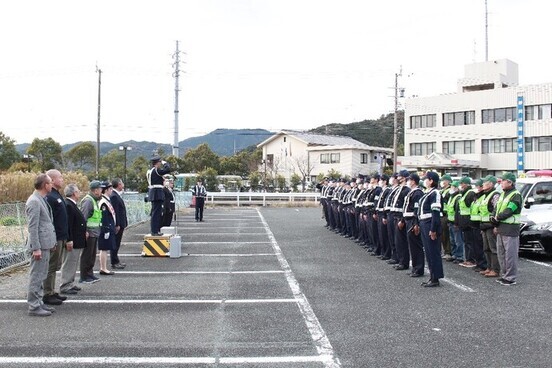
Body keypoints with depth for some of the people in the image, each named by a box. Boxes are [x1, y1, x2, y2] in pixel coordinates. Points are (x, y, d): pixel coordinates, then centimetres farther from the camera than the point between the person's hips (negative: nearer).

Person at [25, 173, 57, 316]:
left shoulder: (42, 200, 13)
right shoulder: (34, 201, -16)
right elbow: (32, 227, -19)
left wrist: (52, 242, 18)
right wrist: (36, 248, -21)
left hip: (46, 244, 10)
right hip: (40, 245, -10)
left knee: (41, 276, 16)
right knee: (36, 276, -2)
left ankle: (39, 303, 25)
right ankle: (34, 306, 5)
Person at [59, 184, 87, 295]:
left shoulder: (72, 205, 15)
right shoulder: (67, 205, -19)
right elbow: (67, 224, -23)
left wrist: (84, 232, 20)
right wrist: (69, 240, -25)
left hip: (76, 242, 11)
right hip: (72, 242, -11)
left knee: (73, 264, 17)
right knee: (68, 265, -3)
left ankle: (70, 284, 25)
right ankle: (65, 287, 3)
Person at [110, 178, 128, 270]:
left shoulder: (117, 195, 14)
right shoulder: (114, 196, -17)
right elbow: (115, 211, -21)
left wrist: (124, 223, 17)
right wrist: (117, 225, -21)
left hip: (120, 223, 10)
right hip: (117, 224, -10)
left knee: (117, 243, 16)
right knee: (115, 244, -2)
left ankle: (116, 261, 25)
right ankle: (114, 263, 4)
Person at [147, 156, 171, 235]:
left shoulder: (150, 171, 15)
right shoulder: (156, 170, -15)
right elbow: (168, 170, -22)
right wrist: (165, 163, -7)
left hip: (152, 192, 10)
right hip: (157, 193, -10)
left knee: (155, 212, 17)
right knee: (156, 212, -6)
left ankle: (153, 230, 26)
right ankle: (155, 231, -3)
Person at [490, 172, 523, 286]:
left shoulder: (516, 196, -12)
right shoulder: (503, 194, 17)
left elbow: (508, 211, -20)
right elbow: (496, 209, 16)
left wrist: (497, 218, -9)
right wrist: (493, 218, -3)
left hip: (510, 229, -9)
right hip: (500, 228, 9)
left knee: (510, 254, -4)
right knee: (501, 254, 15)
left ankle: (511, 278, 2)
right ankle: (504, 275, 25)